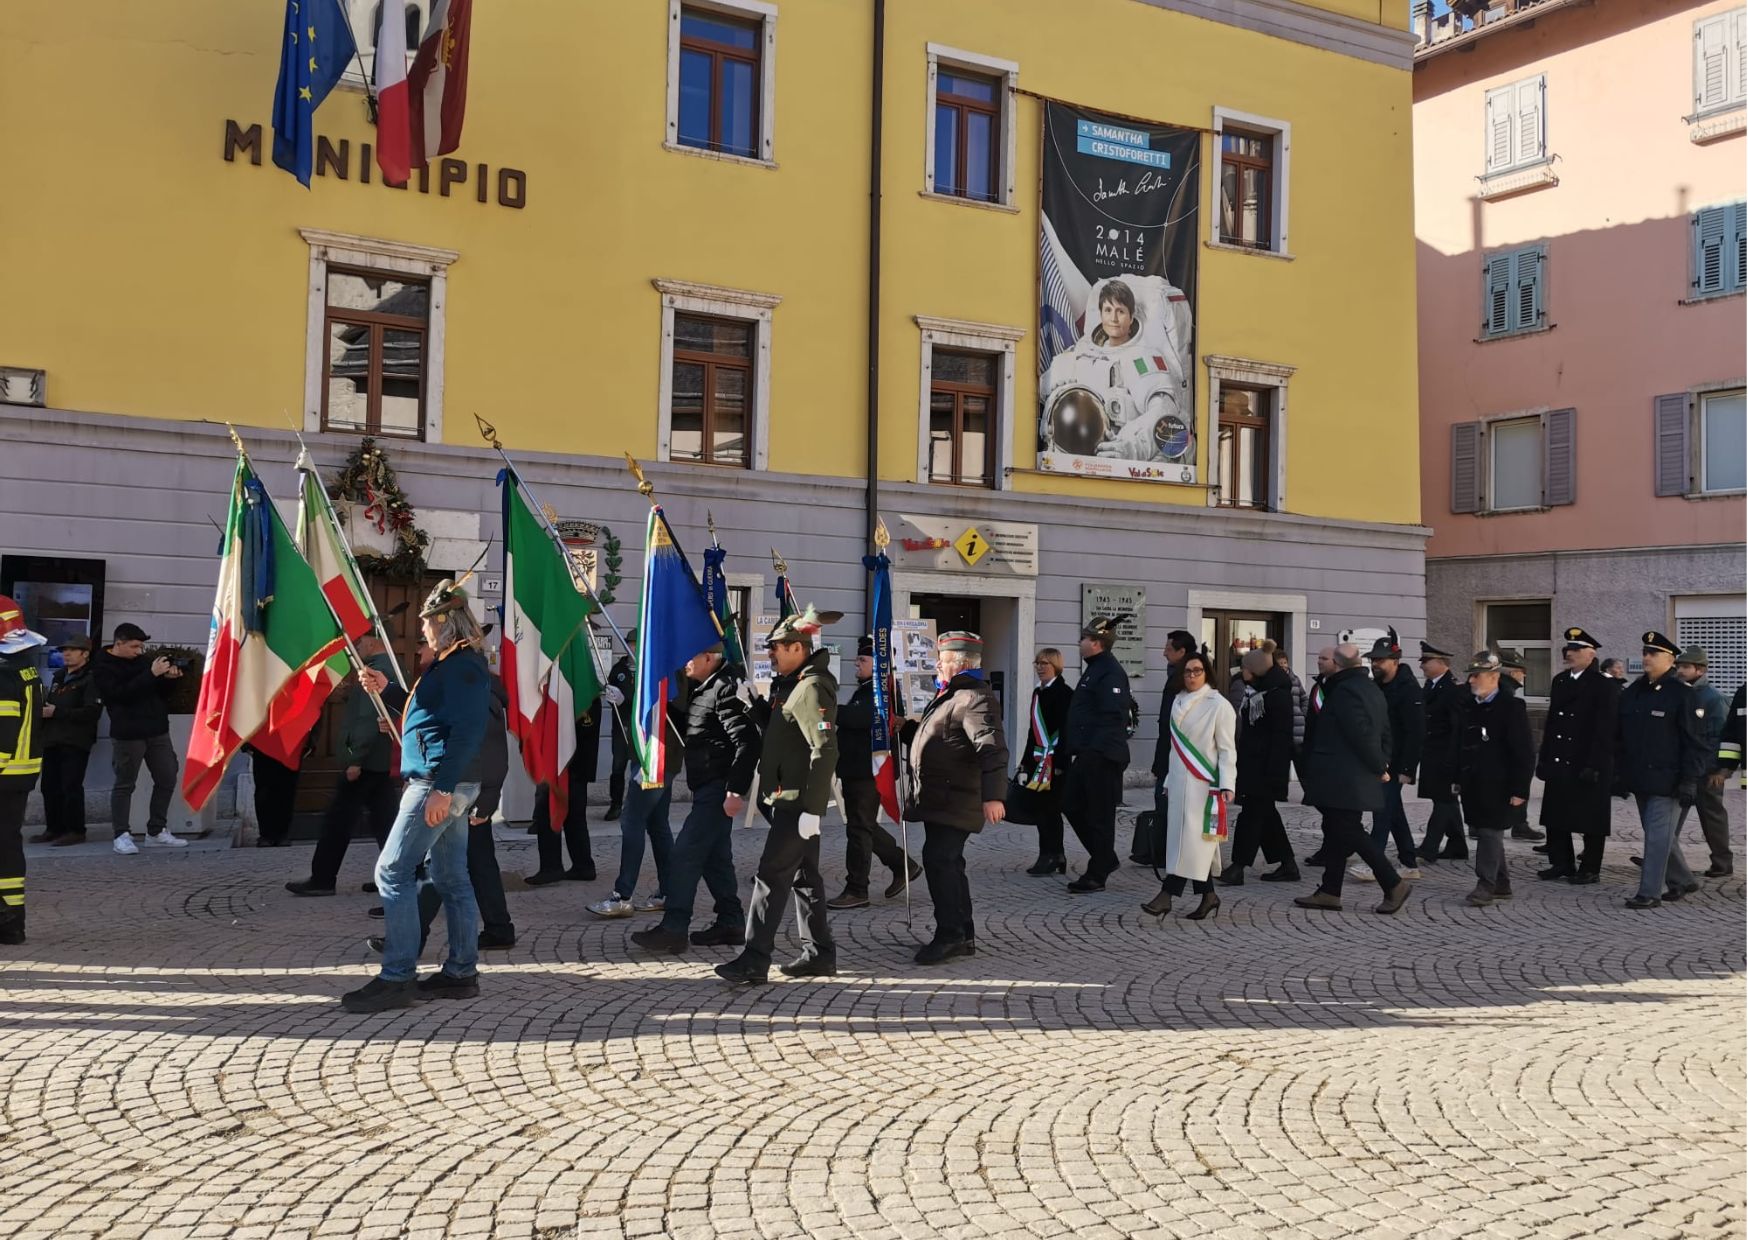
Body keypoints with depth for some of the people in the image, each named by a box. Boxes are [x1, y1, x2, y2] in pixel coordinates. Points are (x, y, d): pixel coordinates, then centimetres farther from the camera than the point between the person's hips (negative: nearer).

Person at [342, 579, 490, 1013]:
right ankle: (461, 972, 17)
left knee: (392, 872, -9)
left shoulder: (462, 666, -14)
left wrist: (441, 788, -26)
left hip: (439, 783, -11)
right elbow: (430, 712, 30)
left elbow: (467, 729, -24)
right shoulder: (455, 663, 18)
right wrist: (386, 690, 23)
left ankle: (397, 978, -8)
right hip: (449, 786, 11)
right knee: (451, 878, 12)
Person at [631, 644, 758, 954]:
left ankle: (673, 930, -5)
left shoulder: (726, 688, -17)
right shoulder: (703, 686, 15)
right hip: (709, 788, 10)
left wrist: (736, 791, -25)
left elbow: (746, 741, -22)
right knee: (715, 857, 14)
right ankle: (731, 923, 21)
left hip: (717, 788, -10)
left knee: (684, 855, -9)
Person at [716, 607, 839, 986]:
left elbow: (825, 750, -23)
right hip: (790, 799, 10)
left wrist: (812, 808, -24)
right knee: (804, 875, 14)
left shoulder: (811, 689, -17)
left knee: (771, 876, -9)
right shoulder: (791, 684, 15)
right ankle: (819, 954, 22)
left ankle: (754, 962, -7)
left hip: (797, 801, -10)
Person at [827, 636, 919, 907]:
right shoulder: (865, 690, 18)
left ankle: (856, 891, 2)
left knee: (859, 828, -5)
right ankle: (903, 866, 29)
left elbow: (857, 717, -32)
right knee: (864, 826, 17)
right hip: (856, 770, 10)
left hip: (869, 772, -10)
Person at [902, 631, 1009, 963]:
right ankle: (963, 935, 23)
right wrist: (907, 729, 31)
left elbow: (992, 748, -28)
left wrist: (993, 795, -36)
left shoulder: (975, 698, -17)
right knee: (947, 863, 14)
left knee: (939, 860, -13)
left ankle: (949, 934, -6)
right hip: (938, 797, 11)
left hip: (955, 799, -11)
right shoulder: (950, 694, 19)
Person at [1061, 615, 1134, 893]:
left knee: (1099, 815, -1)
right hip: (1087, 755, 11)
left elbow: (1113, 716, -23)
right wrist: (1078, 749, 18)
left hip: (1101, 757, -11)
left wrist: (1095, 751, -23)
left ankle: (1097, 875, 8)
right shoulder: (1094, 669, 17)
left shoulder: (1110, 673, -15)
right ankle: (1105, 859, 25)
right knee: (1072, 805, 15)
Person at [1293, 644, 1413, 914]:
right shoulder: (1373, 690, 15)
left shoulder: (1344, 691, -16)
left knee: (1348, 833, -6)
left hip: (1342, 778, -10)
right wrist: (1382, 764, 10)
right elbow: (1385, 733, 16)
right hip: (1360, 779, 10)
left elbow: (1362, 733, -22)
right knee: (1337, 831, 13)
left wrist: (1379, 767, -12)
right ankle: (1329, 892, 16)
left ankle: (1394, 884, -6)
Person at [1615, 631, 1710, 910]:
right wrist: (1618, 774, 11)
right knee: (1662, 834, 16)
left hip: (1667, 780, -7)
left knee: (1658, 834, -6)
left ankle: (1649, 892, -3)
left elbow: (1695, 741, -10)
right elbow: (1619, 737, 14)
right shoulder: (1633, 692, 10)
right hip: (1640, 779, 7)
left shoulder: (1682, 694, -9)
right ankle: (1682, 881, 32)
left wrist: (1690, 780, -14)